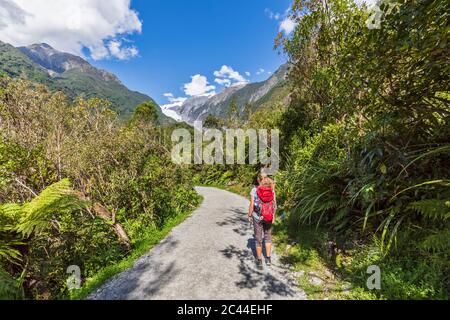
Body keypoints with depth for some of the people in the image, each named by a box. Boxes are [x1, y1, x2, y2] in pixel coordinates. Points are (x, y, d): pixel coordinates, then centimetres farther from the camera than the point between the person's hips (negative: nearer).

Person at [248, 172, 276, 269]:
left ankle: (259, 261, 24)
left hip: (257, 216, -2)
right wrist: (273, 216, 6)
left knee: (258, 238, 13)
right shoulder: (272, 189, -6)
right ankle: (268, 259, 29)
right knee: (268, 236, 22)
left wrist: (249, 215, 1)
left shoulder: (254, 190, -12)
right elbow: (274, 204, -5)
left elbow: (251, 205, -12)